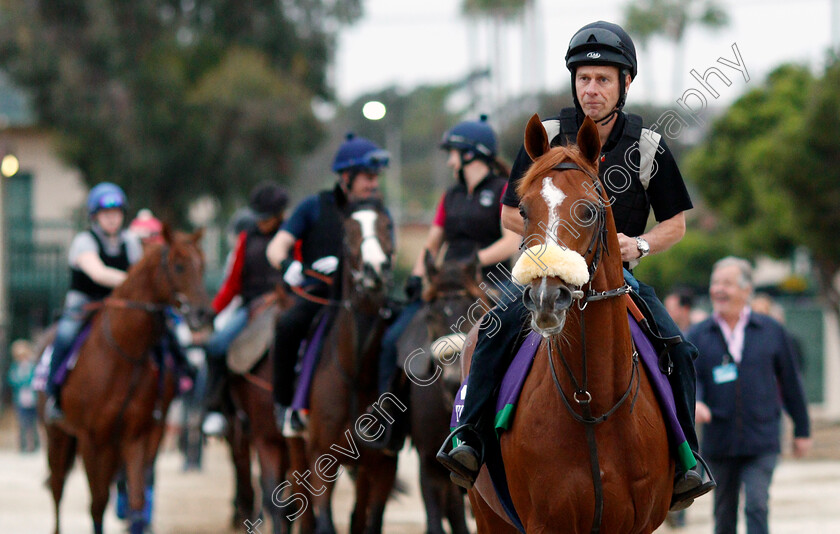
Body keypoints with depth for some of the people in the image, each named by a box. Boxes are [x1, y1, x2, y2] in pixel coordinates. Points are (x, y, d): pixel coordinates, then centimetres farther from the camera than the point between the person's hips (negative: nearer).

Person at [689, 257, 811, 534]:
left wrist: (802, 430, 12)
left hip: (762, 440, -2)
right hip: (719, 442, 2)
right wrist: (694, 402, -28)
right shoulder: (697, 336, 5)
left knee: (757, 505, -15)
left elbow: (790, 382, 10)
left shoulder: (771, 331, 4)